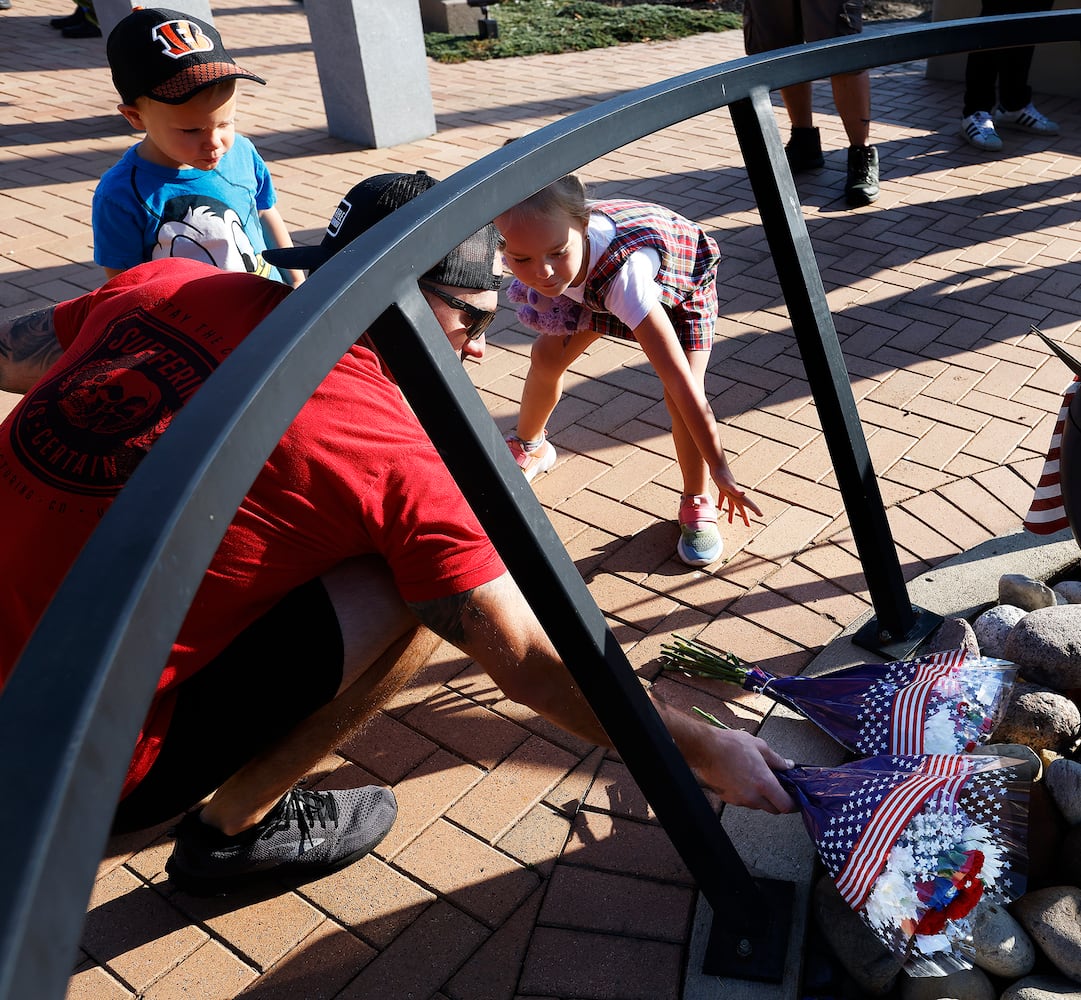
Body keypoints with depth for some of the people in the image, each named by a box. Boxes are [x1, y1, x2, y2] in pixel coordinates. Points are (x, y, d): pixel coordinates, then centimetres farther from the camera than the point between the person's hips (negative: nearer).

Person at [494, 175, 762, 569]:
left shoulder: (624, 272, -49)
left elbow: (681, 382, -46)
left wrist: (720, 467, -41)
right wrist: (547, 305, -21)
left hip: (682, 280, -5)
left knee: (679, 394, -22)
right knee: (546, 357, 6)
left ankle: (697, 506, 2)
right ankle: (529, 448, 37)